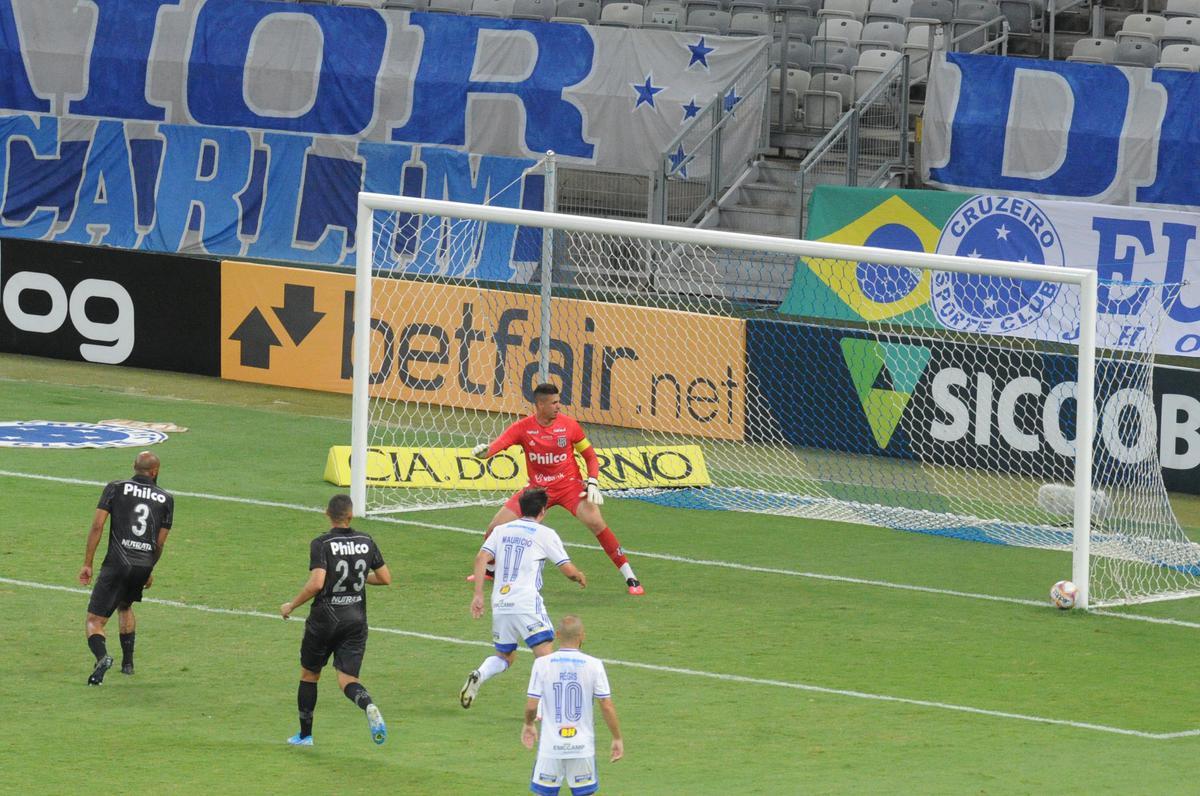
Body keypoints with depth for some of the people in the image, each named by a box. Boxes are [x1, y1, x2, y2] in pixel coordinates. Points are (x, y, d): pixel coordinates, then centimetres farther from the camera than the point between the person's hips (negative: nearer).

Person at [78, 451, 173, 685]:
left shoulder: (116, 488, 4)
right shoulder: (166, 499, 10)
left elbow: (97, 527, -4)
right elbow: (160, 542, 12)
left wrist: (87, 564, 1)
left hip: (117, 563, -3)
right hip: (144, 565, 4)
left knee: (94, 621, -3)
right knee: (125, 606, 33)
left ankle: (102, 657, -32)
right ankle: (128, 662, 33)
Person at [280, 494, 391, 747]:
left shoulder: (321, 544, -12)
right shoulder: (366, 542, 2)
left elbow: (316, 583, -23)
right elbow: (385, 578, 7)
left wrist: (291, 605, -10)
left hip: (324, 619, -3)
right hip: (356, 619, 3)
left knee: (309, 674, 17)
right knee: (347, 679, 0)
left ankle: (305, 734, 25)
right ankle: (368, 706, -33)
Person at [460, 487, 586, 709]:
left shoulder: (502, 530, 13)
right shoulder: (545, 534, 1)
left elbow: (481, 559, 2)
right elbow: (567, 569, 3)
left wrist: (478, 594, 2)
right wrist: (580, 577, 25)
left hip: (500, 605, 5)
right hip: (527, 605, -5)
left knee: (504, 656, 20)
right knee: (546, 654, -6)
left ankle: (479, 676, -8)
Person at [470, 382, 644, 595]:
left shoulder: (569, 425, -9)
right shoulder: (523, 428, -9)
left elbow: (590, 456, 1)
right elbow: (499, 443, -23)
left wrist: (593, 483, -14)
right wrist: (484, 450, -47)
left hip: (569, 485, -2)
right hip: (538, 488, 2)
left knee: (595, 522, -24)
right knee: (496, 528, -2)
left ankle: (630, 578, -16)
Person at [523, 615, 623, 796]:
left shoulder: (542, 664, -6)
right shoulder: (594, 665, -5)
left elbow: (531, 706, -5)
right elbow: (607, 707, -4)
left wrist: (528, 725, 17)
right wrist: (617, 738, 8)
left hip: (550, 747, 0)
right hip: (583, 746, 0)